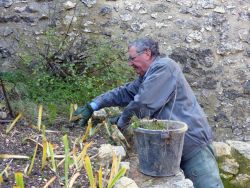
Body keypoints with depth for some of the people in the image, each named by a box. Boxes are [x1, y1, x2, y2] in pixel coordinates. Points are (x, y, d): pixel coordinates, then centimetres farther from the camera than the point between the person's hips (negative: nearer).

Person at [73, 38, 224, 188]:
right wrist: (93, 106, 8)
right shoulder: (146, 77, 17)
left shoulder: (164, 66, -14)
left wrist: (121, 123, -3)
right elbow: (123, 93, 18)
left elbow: (143, 104, -18)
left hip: (192, 142, -9)